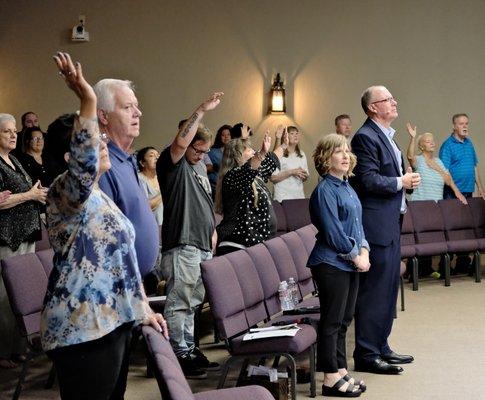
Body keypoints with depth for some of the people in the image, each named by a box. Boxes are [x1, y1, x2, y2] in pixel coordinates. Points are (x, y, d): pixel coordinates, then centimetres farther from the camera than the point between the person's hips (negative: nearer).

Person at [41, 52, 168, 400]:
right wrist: (88, 103, -44)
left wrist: (143, 308, 21)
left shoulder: (100, 197, 16)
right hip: (81, 329, -10)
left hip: (112, 321, 10)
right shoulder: (67, 191, -12)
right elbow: (84, 162, -36)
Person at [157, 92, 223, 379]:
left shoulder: (200, 167, 21)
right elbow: (180, 142, -27)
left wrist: (212, 228, 24)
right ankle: (180, 355, -3)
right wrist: (202, 111, -28)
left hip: (202, 245, 9)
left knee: (192, 302, 14)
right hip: (181, 245, -9)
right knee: (180, 302, -6)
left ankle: (190, 350, 21)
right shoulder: (172, 163, -6)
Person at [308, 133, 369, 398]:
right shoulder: (325, 190, -13)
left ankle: (341, 371, 22)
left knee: (344, 320, 13)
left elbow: (358, 223, 16)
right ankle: (331, 379, 5)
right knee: (332, 321, -2)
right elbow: (333, 233, -17)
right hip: (331, 264, -9)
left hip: (350, 264, 9)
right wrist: (355, 255, -11)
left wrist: (364, 251, 1)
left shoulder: (346, 187, 13)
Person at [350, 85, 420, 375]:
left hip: (392, 224, 10)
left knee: (389, 288, 15)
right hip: (376, 225, -10)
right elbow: (368, 180, -22)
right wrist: (401, 182, -14)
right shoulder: (366, 137, -14)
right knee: (374, 290, -6)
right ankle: (366, 355, 1)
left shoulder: (386, 135, 17)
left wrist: (407, 178, 7)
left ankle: (380, 347, 25)